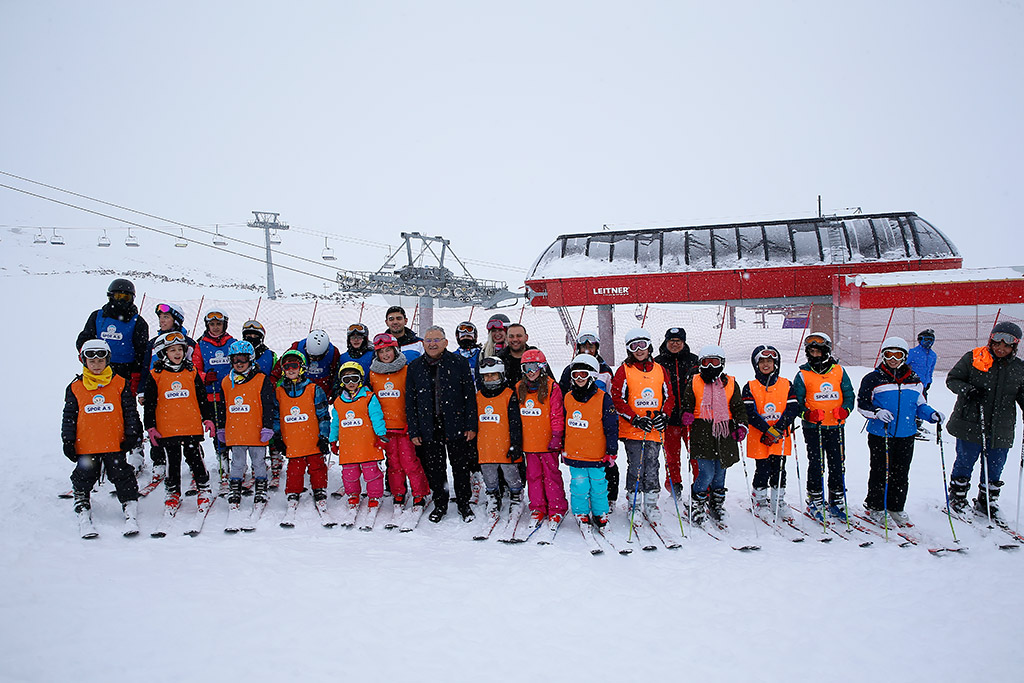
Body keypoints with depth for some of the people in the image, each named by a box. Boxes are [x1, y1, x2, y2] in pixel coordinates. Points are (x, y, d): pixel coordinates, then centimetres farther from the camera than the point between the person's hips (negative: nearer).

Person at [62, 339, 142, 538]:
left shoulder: (120, 384, 3)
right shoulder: (75, 387, 6)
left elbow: (130, 412, 7)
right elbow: (69, 417, 8)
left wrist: (131, 434, 2)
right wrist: (68, 442, 4)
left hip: (115, 444, -1)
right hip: (85, 445, 1)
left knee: (122, 477, -2)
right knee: (84, 479, 3)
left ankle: (131, 515, 3)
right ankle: (84, 516, 12)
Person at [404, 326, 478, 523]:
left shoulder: (459, 363, -1)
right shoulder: (414, 368, 5)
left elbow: (470, 395, -1)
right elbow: (410, 401, 6)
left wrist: (471, 425, -5)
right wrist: (414, 431, 1)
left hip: (456, 425, -1)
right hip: (429, 428, 2)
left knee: (461, 466, 6)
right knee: (434, 469, 9)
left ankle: (464, 504, 23)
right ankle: (440, 504, 26)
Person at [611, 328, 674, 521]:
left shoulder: (660, 370, 11)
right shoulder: (624, 370, 0)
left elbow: (669, 396, 15)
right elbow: (617, 399, -5)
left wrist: (664, 415, -3)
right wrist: (635, 419, -14)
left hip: (655, 430, 3)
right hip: (631, 430, -3)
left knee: (652, 467, 8)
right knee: (635, 467, -2)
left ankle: (651, 503, 19)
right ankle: (634, 503, 10)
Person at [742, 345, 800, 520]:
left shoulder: (786, 385, 7)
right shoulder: (750, 387, 1)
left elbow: (793, 408, -2)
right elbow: (749, 413, -8)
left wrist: (778, 429, -16)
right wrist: (768, 430, -19)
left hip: (781, 439, 2)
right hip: (759, 439, -2)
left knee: (779, 471, 8)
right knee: (762, 471, 1)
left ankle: (779, 502, 22)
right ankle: (760, 501, 17)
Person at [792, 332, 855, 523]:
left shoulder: (839, 371, 6)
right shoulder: (803, 375, 0)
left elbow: (849, 395, 10)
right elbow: (796, 402, 1)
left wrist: (845, 410, -9)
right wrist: (807, 414, -17)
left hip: (836, 427, 2)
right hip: (813, 428, -2)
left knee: (838, 465, 6)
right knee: (816, 465, 0)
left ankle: (837, 501, 19)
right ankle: (815, 501, 13)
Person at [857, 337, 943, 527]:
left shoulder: (915, 380, 10)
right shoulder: (873, 379, -3)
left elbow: (919, 405, 18)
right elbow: (862, 404, -2)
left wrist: (932, 414, 0)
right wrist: (877, 412, -19)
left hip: (906, 436, 4)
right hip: (880, 435, -4)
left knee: (901, 474, 10)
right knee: (880, 473, 2)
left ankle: (896, 508, 24)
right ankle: (875, 507, 15)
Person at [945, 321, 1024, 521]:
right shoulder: (972, 358, -4)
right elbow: (952, 379, 0)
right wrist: (968, 390, -18)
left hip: (1001, 430, 4)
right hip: (970, 424, -3)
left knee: (994, 469, 11)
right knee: (965, 462, 5)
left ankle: (986, 503, 28)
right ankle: (957, 497, 23)